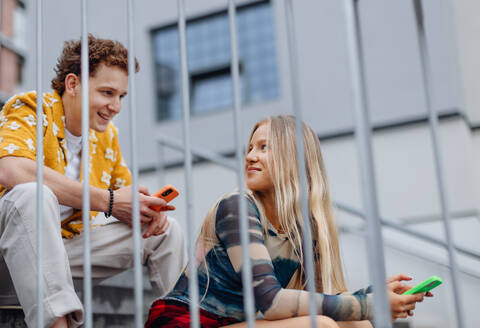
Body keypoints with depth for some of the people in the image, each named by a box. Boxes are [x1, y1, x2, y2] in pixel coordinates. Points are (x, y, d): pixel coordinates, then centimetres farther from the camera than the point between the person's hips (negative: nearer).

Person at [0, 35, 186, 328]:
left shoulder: (107, 134, 8)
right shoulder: (29, 111, -13)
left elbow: (124, 192, 14)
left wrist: (147, 207, -14)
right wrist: (107, 201, -31)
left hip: (70, 244, 6)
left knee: (167, 231, -1)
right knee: (32, 193, -38)